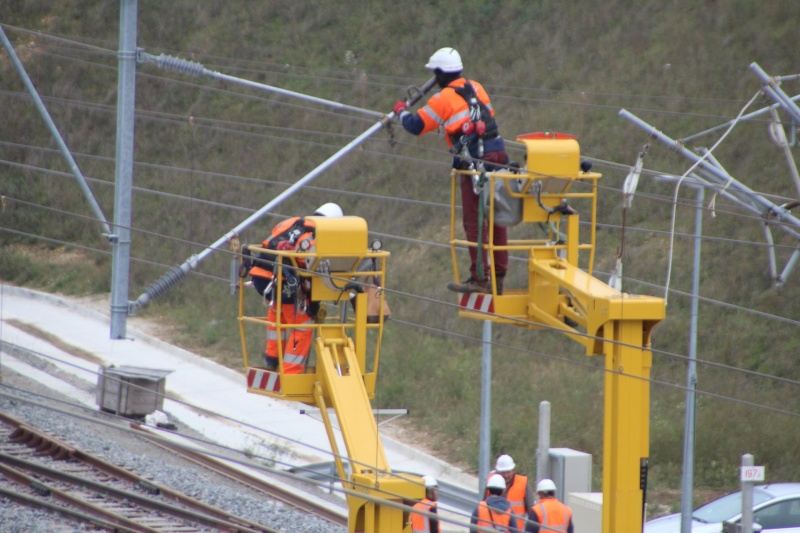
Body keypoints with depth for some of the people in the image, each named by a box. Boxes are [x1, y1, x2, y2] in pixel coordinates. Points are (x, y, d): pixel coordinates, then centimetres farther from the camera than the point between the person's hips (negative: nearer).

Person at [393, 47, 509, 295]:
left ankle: (480, 278, -5)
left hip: (475, 161, -7)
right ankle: (499, 278, 13)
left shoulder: (443, 99, -5)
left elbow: (416, 126, 2)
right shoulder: (476, 88, 15)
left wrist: (401, 111, 22)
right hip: (498, 155, 7)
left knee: (475, 221, -3)